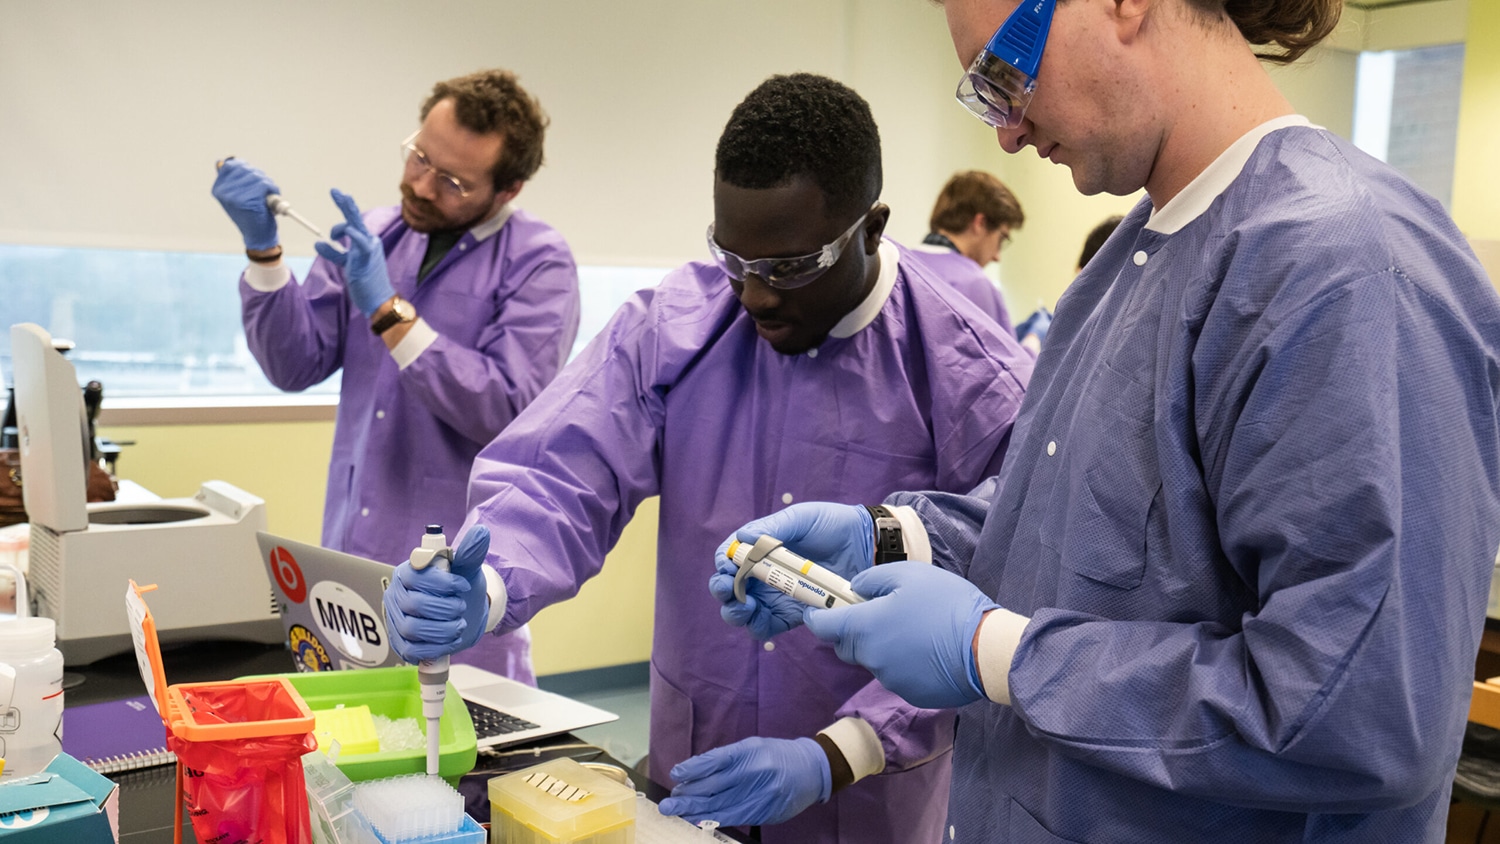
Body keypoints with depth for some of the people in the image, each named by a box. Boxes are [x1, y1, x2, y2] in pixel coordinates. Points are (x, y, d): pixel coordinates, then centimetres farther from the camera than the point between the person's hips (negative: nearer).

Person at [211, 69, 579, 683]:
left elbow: (509, 412, -19)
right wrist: (263, 249, -7)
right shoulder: (370, 236, 7)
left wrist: (389, 312, -22)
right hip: (349, 562, 5)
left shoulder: (537, 263, -9)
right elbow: (296, 366, 5)